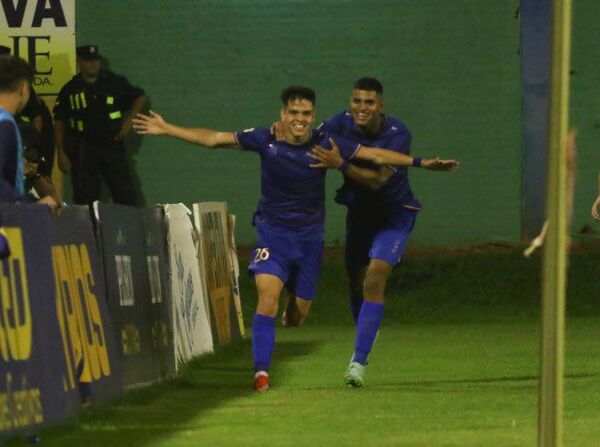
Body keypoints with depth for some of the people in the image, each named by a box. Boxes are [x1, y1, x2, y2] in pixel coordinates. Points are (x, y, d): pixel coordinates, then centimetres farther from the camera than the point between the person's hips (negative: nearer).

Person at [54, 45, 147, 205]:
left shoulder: (115, 82, 6)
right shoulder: (70, 89, 4)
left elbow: (140, 97, 16)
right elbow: (59, 123, 5)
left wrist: (129, 120, 2)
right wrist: (61, 153, -1)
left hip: (111, 145, 1)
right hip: (82, 149, -1)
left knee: (125, 195, -5)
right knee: (84, 199, 0)